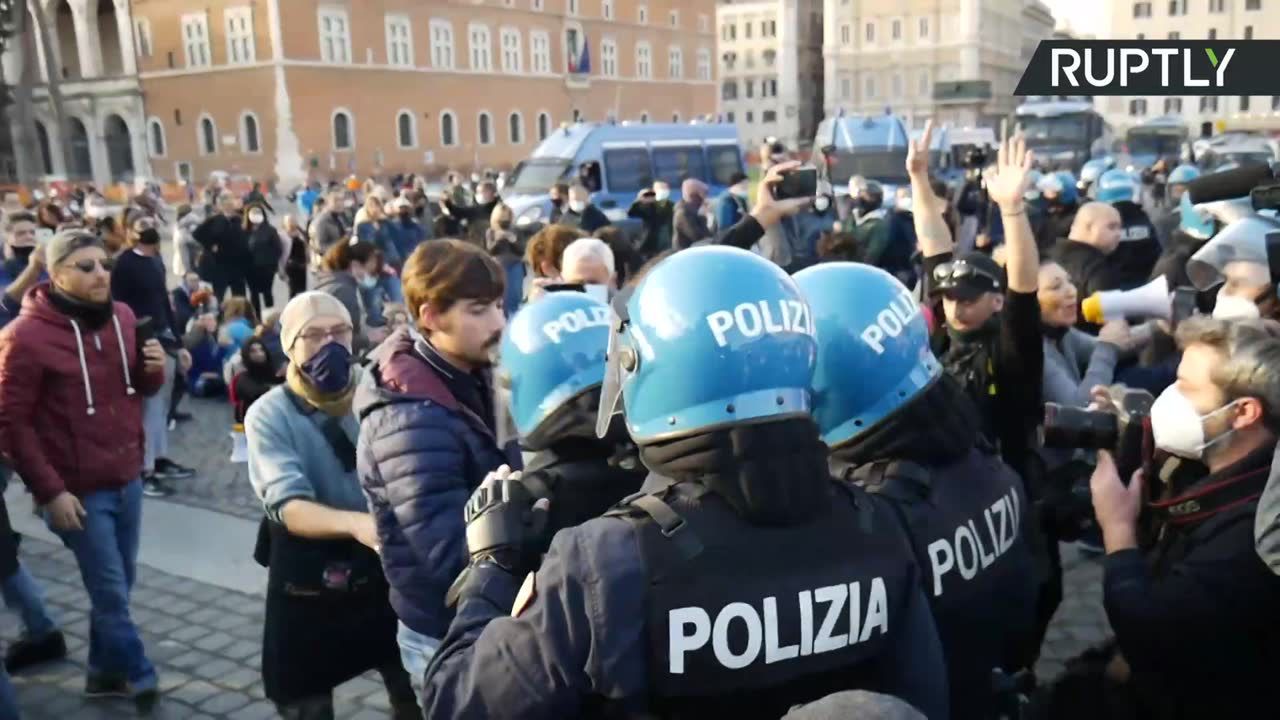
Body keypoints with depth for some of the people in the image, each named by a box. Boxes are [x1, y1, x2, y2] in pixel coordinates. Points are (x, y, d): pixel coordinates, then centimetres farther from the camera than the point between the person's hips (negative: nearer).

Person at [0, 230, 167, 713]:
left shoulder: (122, 316, 3)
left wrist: (154, 369, -8)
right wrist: (50, 492, -15)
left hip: (127, 477, 6)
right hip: (78, 489, -6)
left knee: (117, 585, 16)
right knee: (111, 592, 2)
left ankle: (105, 671, 33)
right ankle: (139, 676, 20)